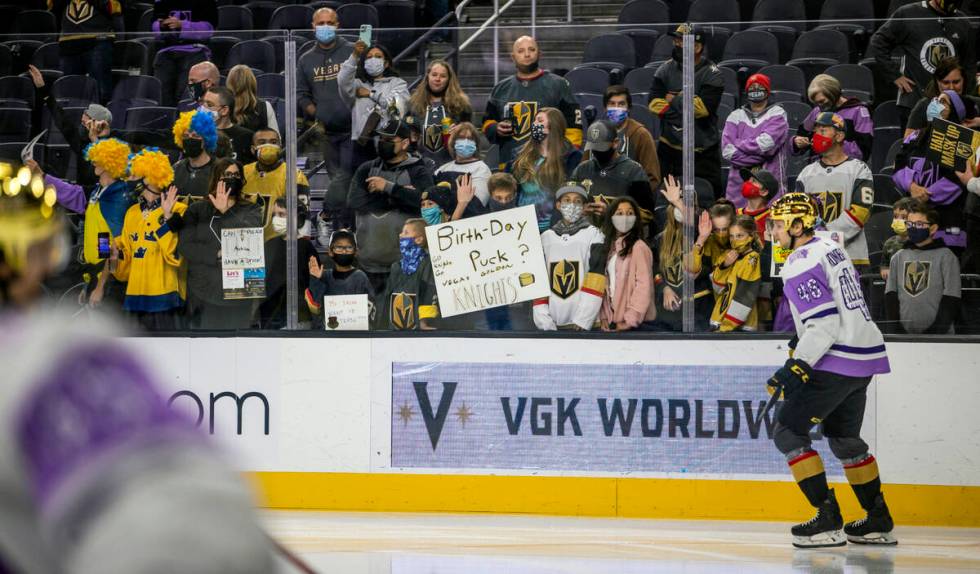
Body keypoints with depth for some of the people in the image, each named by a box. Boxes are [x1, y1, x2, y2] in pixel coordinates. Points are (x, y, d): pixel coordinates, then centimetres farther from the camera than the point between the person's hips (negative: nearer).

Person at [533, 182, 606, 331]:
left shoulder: (594, 235, 3)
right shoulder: (546, 237, 13)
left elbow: (596, 277, -6)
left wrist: (582, 321, -15)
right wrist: (544, 321, -3)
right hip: (552, 324, 3)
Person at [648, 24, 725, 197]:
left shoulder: (712, 74, -6)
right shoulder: (666, 69, 6)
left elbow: (702, 107, -17)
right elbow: (654, 103, -2)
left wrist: (674, 100, -7)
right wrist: (686, 110, -13)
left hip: (703, 152, -4)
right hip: (670, 148, 4)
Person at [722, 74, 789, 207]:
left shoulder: (777, 114, 6)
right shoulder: (736, 116, 14)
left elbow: (766, 143, -10)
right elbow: (727, 151, 0)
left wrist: (739, 144, 2)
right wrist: (759, 157, -7)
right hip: (739, 184, 3)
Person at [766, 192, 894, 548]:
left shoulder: (800, 267, -15)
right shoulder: (831, 249, 15)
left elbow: (824, 325, -22)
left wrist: (796, 366, -23)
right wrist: (803, 337, 32)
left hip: (835, 364, -10)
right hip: (865, 358, 10)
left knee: (788, 432, -2)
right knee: (844, 437, 22)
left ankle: (828, 521, -8)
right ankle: (879, 522, 24)